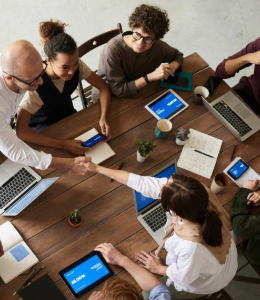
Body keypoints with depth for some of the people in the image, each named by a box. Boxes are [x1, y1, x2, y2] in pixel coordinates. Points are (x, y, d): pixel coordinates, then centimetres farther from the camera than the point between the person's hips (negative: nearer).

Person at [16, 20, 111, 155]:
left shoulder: (77, 66, -22)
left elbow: (103, 87, -8)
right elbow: (21, 131, -38)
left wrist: (104, 117, -27)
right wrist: (62, 144, -44)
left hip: (67, 115, 5)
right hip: (41, 128, -5)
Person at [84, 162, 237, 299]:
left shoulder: (191, 247, -47)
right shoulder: (197, 192, -33)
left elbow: (183, 277, -23)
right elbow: (142, 183, -24)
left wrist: (159, 268, -4)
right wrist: (98, 168, -17)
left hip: (206, 282, -5)